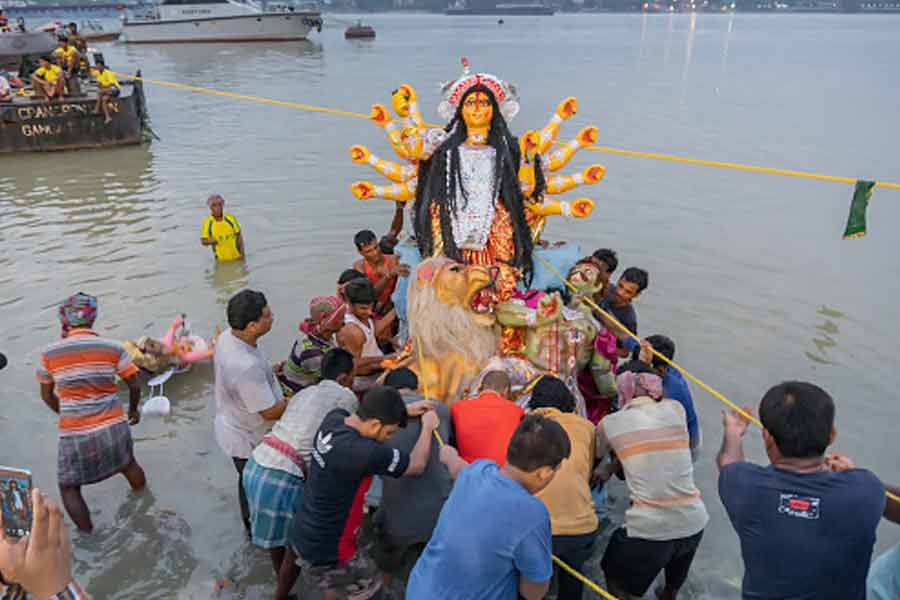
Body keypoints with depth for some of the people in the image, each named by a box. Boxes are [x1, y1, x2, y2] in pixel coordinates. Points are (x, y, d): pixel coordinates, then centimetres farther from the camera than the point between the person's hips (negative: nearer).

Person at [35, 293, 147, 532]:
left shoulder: (50, 353, -4)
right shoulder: (113, 348, -6)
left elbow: (47, 396, 8)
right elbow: (134, 386, -1)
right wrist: (133, 409, 19)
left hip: (74, 433, -1)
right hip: (113, 426, 2)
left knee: (68, 487, 20)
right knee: (128, 464, 29)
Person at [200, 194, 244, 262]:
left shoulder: (230, 218, -7)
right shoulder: (207, 223, -8)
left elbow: (239, 235, 0)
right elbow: (203, 241, -2)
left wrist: (242, 252, -6)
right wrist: (209, 241, -25)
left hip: (236, 258, 1)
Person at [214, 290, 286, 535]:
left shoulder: (228, 337, -14)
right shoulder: (247, 367, -42)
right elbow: (270, 412, -30)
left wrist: (268, 371, 8)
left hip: (232, 423, 8)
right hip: (247, 440, -8)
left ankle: (251, 521, 56)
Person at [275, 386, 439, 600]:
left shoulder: (334, 418, -14)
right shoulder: (366, 453, -35)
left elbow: (368, 410, 10)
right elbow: (417, 466, -19)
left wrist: (405, 410, 1)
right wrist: (428, 426, -4)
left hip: (301, 529, 9)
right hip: (322, 550, -8)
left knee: (294, 560, 38)